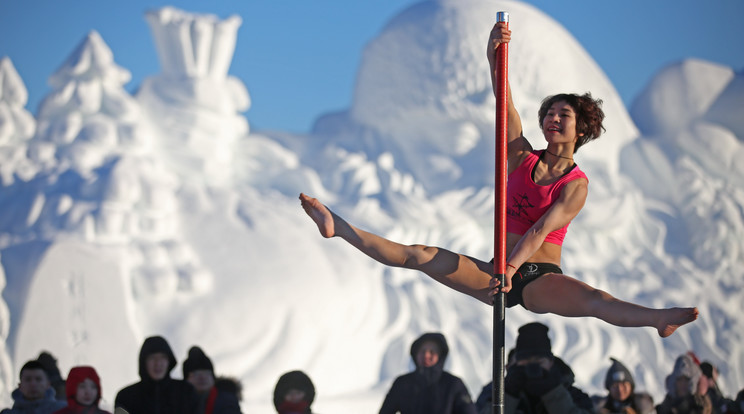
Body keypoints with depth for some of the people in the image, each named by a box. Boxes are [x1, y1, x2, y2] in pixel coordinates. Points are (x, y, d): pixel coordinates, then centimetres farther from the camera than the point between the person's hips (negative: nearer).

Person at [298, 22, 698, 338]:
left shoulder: (576, 185, -3)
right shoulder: (523, 159, 8)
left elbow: (541, 230, -19)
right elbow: (503, 102, -6)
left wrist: (512, 267, -34)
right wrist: (494, 57, -21)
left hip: (540, 278, -5)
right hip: (501, 272, 5)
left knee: (595, 300, -36)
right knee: (423, 256, -10)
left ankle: (659, 319, -61)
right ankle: (338, 227, -11)